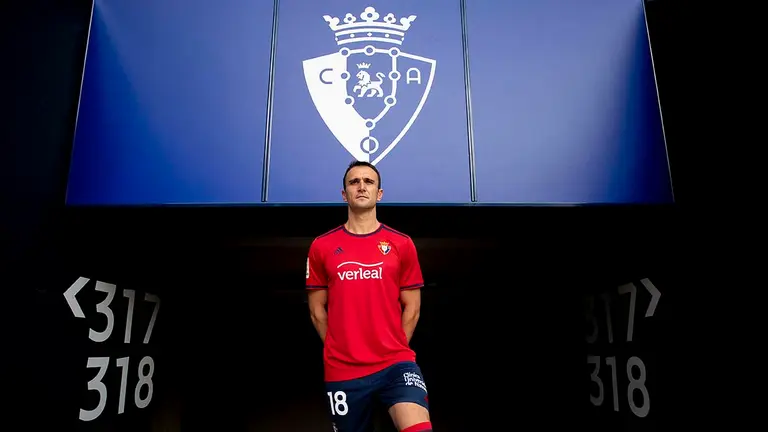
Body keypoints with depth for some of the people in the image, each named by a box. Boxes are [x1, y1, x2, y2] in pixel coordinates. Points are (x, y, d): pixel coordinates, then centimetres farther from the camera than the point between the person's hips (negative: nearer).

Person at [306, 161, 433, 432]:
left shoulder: (402, 244, 3)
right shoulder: (321, 247, 4)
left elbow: (411, 308, 6)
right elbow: (317, 310, 9)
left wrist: (393, 350, 4)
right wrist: (341, 351, 7)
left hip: (396, 363, -1)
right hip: (342, 371, 1)